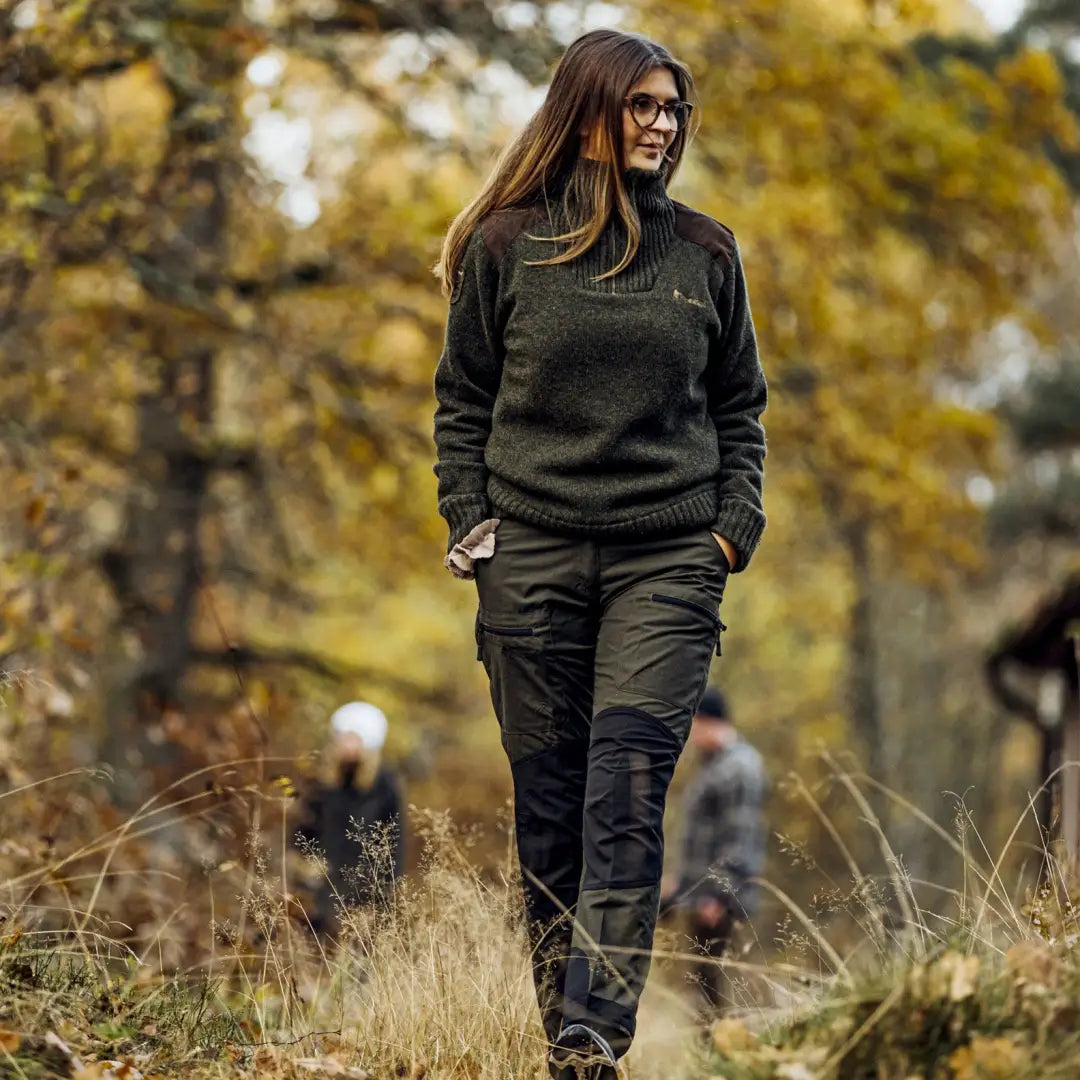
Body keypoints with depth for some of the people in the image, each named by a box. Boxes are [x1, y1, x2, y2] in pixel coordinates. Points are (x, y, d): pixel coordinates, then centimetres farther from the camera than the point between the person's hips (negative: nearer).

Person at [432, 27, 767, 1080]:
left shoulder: (705, 253, 9)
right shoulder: (506, 246, 5)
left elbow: (738, 404, 16)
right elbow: (461, 401, 10)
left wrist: (735, 527, 4)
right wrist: (467, 521, -1)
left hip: (666, 561, 0)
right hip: (531, 558, 0)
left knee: (626, 796, -13)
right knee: (548, 804, 3)